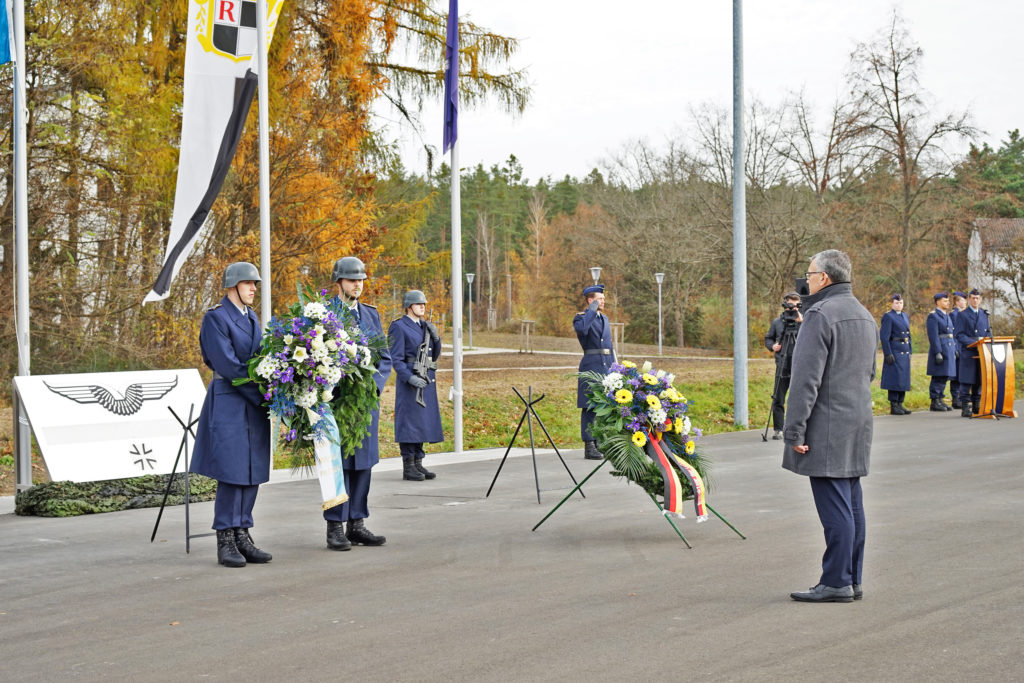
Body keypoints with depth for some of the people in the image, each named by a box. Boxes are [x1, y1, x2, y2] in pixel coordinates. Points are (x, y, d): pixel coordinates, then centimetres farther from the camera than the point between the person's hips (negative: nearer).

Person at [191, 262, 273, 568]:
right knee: (231, 472, -8)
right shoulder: (215, 318, -8)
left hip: (254, 405, 8)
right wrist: (263, 397, -14)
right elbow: (227, 365, -15)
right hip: (228, 402, -8)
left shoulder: (251, 318, 17)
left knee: (253, 472, 6)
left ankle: (242, 536, 11)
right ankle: (225, 542, -2)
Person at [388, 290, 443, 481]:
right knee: (409, 421, -6)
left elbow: (434, 355, 16)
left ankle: (418, 464, 15)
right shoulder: (399, 327, -8)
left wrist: (435, 337, -1)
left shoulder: (425, 326, 15)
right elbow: (396, 359, -13)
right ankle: (408, 468, -3)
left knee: (423, 421, 9)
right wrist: (410, 378, -24)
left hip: (426, 379, 8)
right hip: (409, 380, -8)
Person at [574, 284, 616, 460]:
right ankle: (589, 447, -4)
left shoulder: (604, 319, 19)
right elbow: (581, 329, -28)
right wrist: (592, 310, -17)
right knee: (590, 407, -6)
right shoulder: (580, 317, -3)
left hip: (607, 367, 7)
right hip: (591, 366, -7)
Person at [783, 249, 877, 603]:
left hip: (827, 427, -9)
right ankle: (852, 580, 15)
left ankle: (836, 583, -6)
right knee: (851, 505, 11)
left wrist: (795, 429, -17)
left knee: (835, 508, -7)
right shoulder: (865, 316, 17)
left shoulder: (820, 314, -14)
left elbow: (806, 378, -18)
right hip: (858, 423, 9)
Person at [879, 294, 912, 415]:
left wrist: (909, 351, 17)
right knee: (894, 378, -7)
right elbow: (884, 337, -14)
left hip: (905, 353, 8)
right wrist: (888, 354, -19)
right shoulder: (888, 317, -8)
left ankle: (900, 404, 13)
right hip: (894, 352, -8)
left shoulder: (905, 316, 17)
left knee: (904, 378, 8)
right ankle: (893, 406, -4)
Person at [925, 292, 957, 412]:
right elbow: (933, 336, -15)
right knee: (938, 377, -7)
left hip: (949, 349, 9)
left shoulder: (947, 316, 19)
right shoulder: (933, 316, -9)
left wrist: (955, 350, 17)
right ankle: (934, 402, -3)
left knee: (945, 376, 10)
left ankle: (939, 400, 15)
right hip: (940, 349, -9)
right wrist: (938, 353, -21)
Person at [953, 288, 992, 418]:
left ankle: (977, 406, 13)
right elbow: (959, 334, -7)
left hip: (982, 353, 5)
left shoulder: (984, 314, 17)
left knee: (980, 381, 6)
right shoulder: (962, 315, 0)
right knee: (966, 382, -6)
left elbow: (988, 332, 19)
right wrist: (973, 342, -19)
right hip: (968, 353, -5)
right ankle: (965, 408, -3)